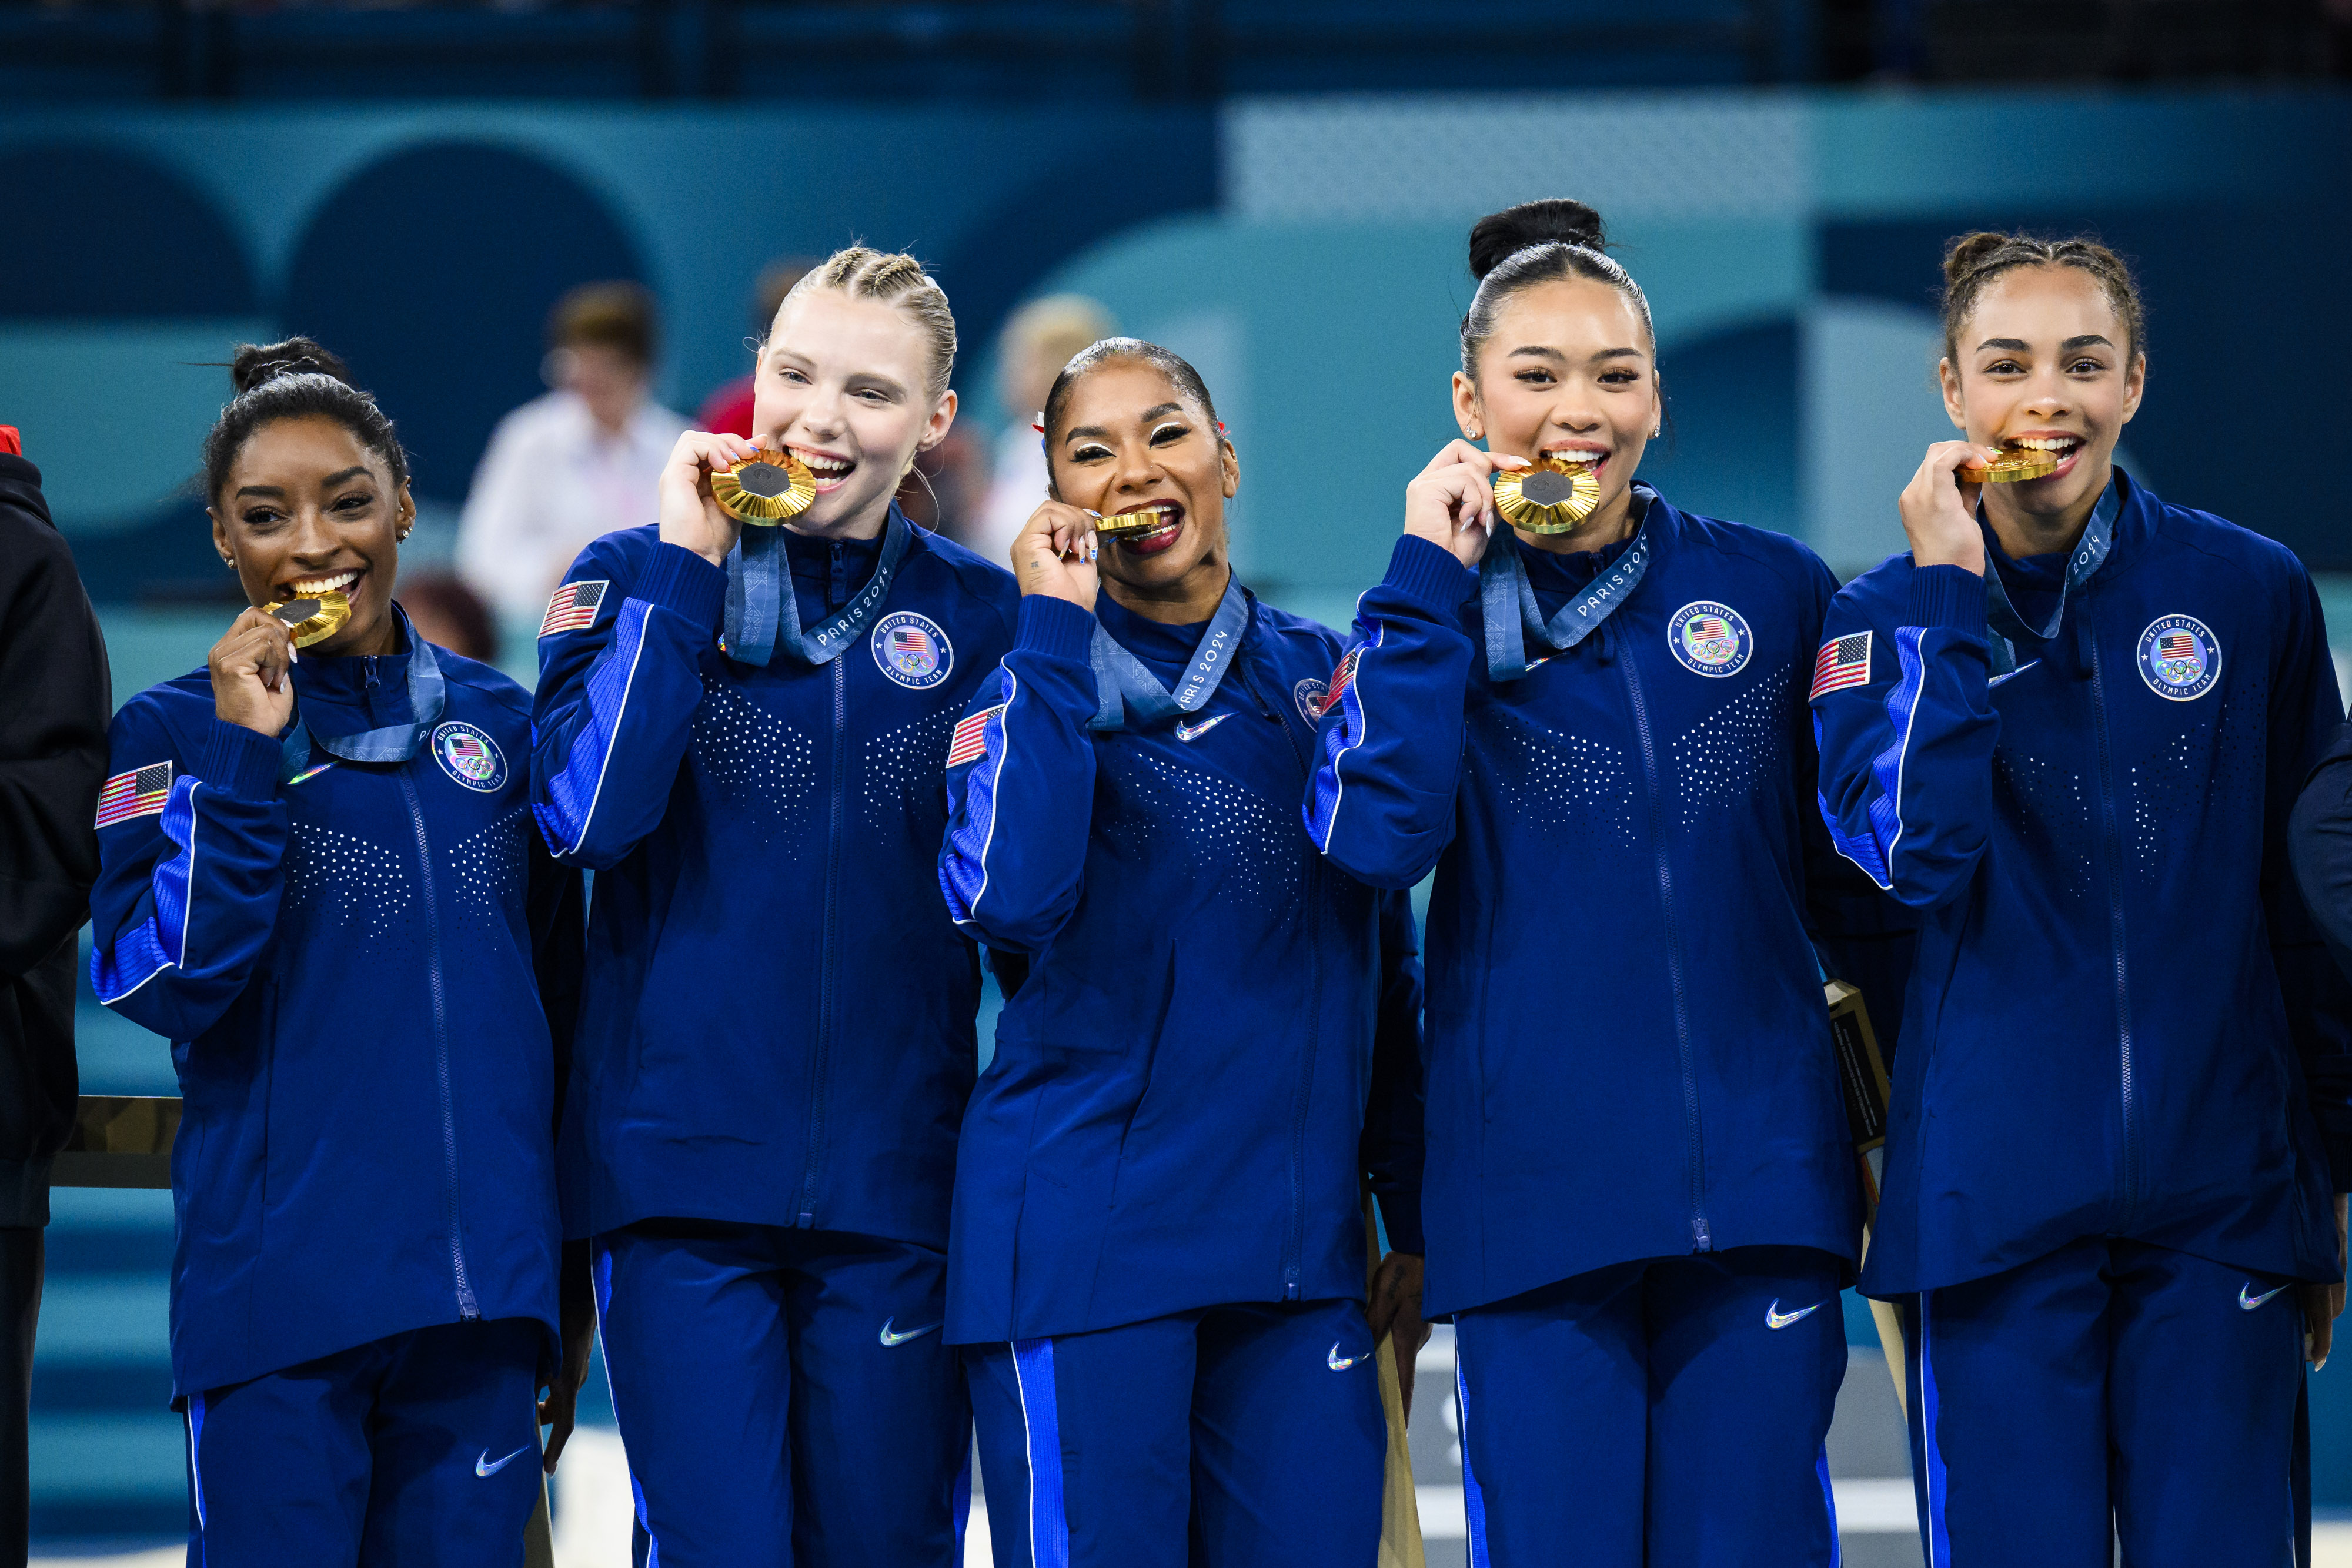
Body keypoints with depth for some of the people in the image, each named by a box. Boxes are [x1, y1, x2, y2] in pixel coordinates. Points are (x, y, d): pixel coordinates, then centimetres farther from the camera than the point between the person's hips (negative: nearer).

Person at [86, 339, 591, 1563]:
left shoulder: (497, 724, 12)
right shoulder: (173, 735, 2)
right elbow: (159, 988, -11)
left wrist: (575, 1282, 16)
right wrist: (248, 760, -15)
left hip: (482, 1294, 3)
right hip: (280, 1289, -3)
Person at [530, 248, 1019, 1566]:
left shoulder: (979, 614, 8)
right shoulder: (641, 581, 3)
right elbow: (589, 812, -14)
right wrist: (686, 566, -12)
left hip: (895, 1184, 2)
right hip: (685, 1164, -2)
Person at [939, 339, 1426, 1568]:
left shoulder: (1323, 677, 12)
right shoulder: (1037, 689, 0)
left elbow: (1386, 963, 18)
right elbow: (1007, 903, -21)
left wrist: (1416, 1219, 16)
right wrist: (1058, 636, -15)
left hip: (1299, 1243, 4)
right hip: (1088, 1238, -4)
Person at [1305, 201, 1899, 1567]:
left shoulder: (1776, 592, 8)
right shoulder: (1431, 613, 6)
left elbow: (1854, 881, 14)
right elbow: (1373, 839, -13)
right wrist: (1433, 581, -10)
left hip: (1758, 1184, 1)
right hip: (1535, 1189, -1)